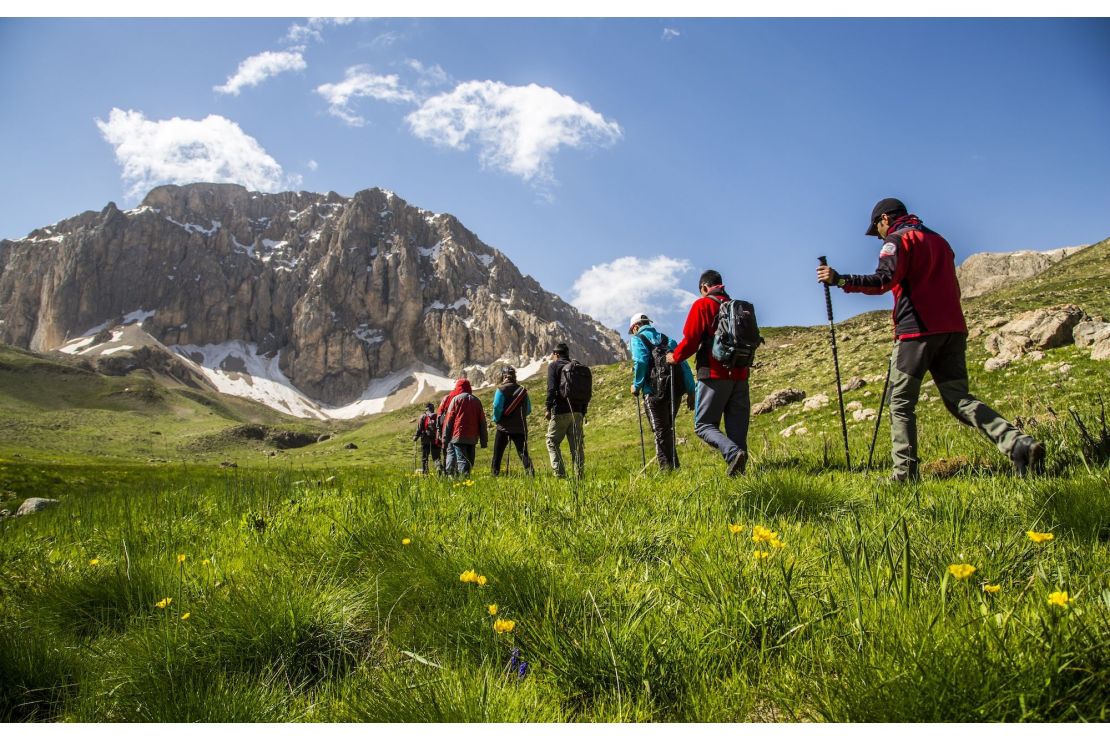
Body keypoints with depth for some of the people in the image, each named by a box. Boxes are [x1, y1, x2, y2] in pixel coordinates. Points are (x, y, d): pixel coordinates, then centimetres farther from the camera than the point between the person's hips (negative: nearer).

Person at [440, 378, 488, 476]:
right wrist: (483, 440, 13)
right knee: (469, 460, 11)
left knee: (461, 459, -11)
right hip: (472, 437, 4)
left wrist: (445, 436, 1)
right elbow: (482, 421, 12)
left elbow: (449, 419, -2)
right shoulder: (476, 400, 14)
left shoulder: (456, 399, 1)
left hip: (459, 436, -4)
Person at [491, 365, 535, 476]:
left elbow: (497, 407, -15)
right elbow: (528, 409, 7)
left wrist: (496, 419, 2)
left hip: (504, 427, -3)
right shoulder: (522, 390, 5)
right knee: (523, 452, 5)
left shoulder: (501, 389, -7)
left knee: (497, 453, 9)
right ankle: (530, 471, -11)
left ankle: (495, 474, 10)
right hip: (520, 428, 3)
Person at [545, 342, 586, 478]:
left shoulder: (554, 366, 0)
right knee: (577, 445, 7)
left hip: (560, 411, -5)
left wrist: (548, 408, -10)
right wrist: (583, 411, 19)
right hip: (577, 412, 5)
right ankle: (579, 475, 3)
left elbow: (551, 389, -12)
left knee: (552, 442, 3)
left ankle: (560, 473, -8)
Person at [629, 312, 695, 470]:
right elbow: (684, 364, 13)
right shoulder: (667, 339, 21)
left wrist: (636, 386, -3)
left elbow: (640, 362, -15)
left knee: (660, 431, -1)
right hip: (676, 390, 6)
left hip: (655, 391, -6)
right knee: (668, 429, 18)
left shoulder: (637, 339, 4)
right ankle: (673, 466, 20)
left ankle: (667, 468, -5)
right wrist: (691, 391, 11)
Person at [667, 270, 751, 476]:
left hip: (714, 374, -6)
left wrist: (675, 357, 7)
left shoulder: (702, 305, -2)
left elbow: (691, 339, -9)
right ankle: (738, 471, 1)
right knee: (737, 428, 8)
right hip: (739, 375, 6)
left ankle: (733, 453, -24)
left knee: (704, 425, -1)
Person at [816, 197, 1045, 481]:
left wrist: (841, 280, -16)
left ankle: (905, 472, -6)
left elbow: (884, 280, -17)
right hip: (952, 329, 7)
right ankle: (1020, 444, -9)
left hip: (918, 330, -7)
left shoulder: (898, 239, 0)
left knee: (900, 403, -1)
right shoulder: (938, 240, 25)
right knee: (958, 398, 7)